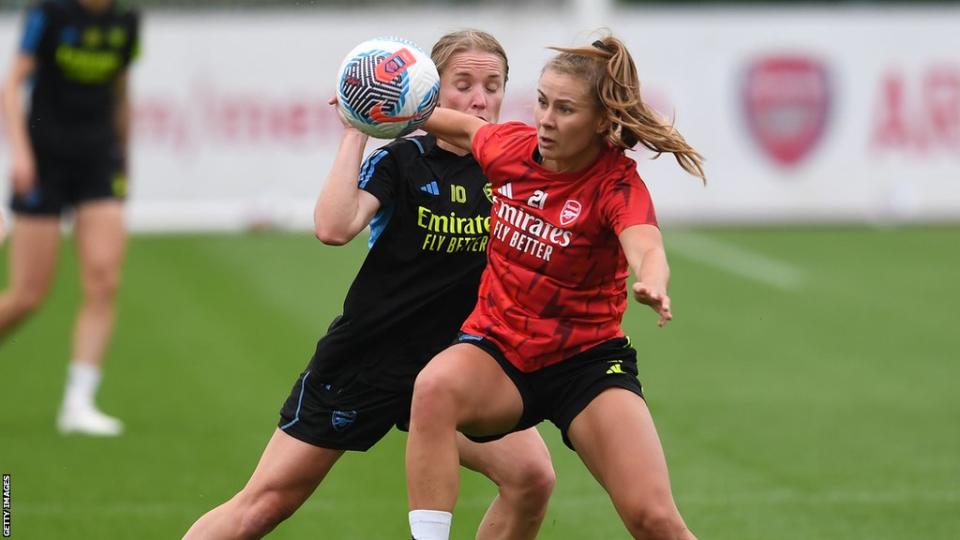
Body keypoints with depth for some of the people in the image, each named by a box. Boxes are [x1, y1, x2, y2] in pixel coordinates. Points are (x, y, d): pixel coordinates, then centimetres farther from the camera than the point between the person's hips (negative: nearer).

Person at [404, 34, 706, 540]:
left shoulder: (617, 184, -18)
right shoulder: (514, 146, -5)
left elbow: (647, 249, -40)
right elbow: (467, 127, 21)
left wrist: (652, 285, -62)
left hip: (586, 361, -3)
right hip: (496, 350, 3)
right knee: (435, 388, -34)